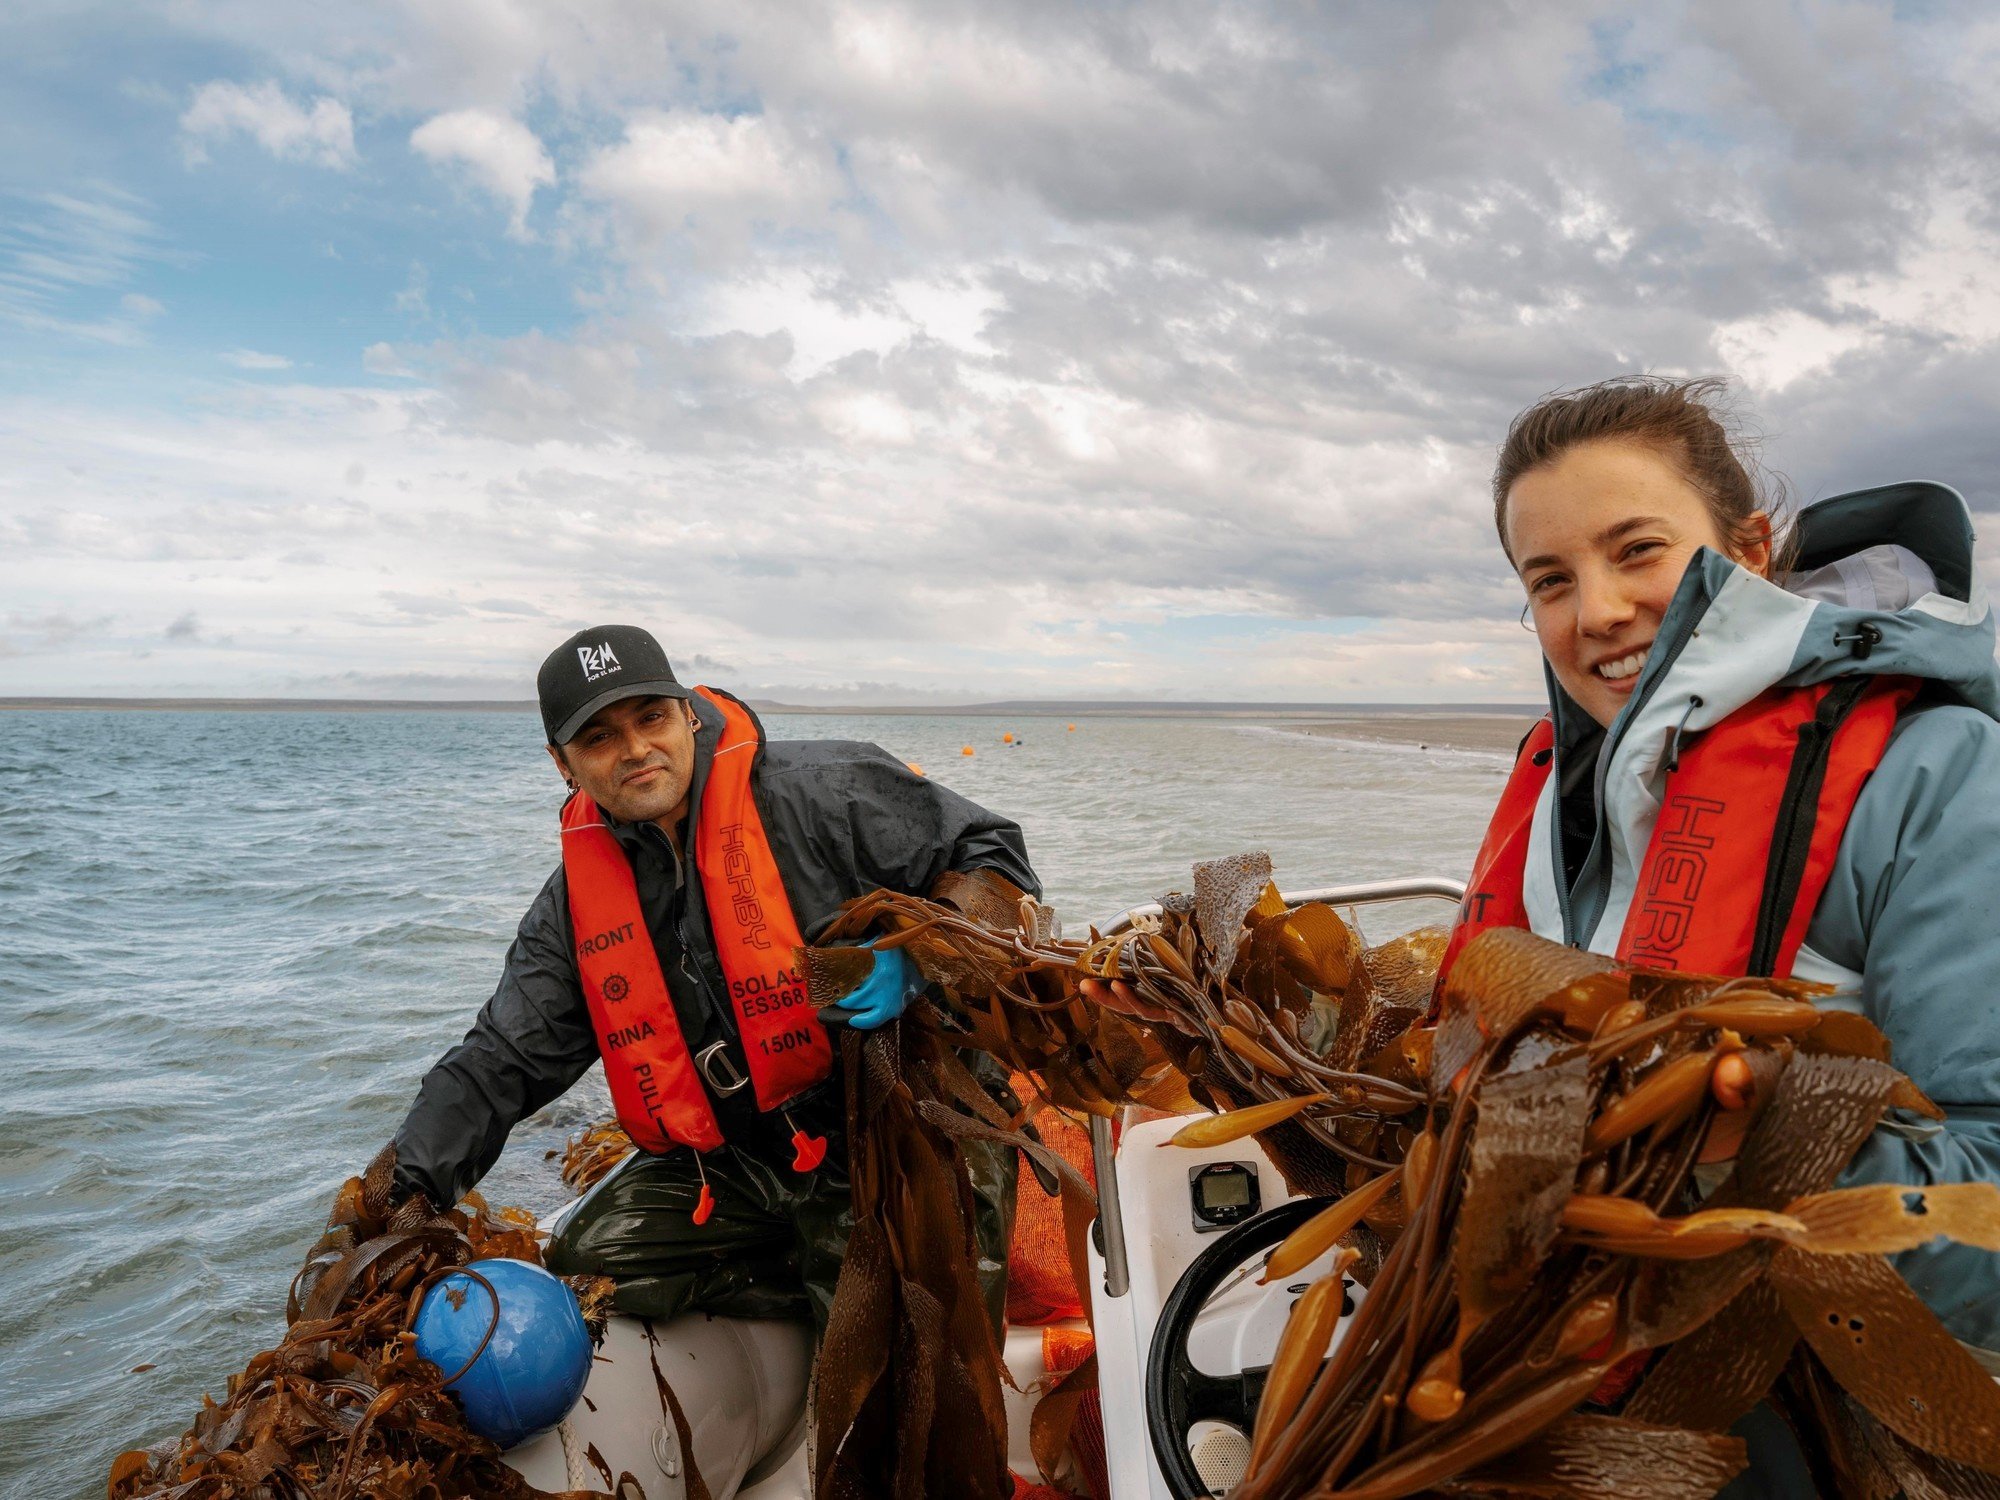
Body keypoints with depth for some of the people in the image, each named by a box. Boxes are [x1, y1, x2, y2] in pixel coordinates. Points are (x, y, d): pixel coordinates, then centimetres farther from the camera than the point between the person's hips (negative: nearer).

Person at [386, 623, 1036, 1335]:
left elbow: (994, 857, -8)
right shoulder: (577, 896, 5)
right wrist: (406, 1186, -7)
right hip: (727, 1163, 7)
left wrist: (914, 956, -25)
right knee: (588, 1261, -8)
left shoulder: (818, 789, -11)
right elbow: (500, 1062, 7)